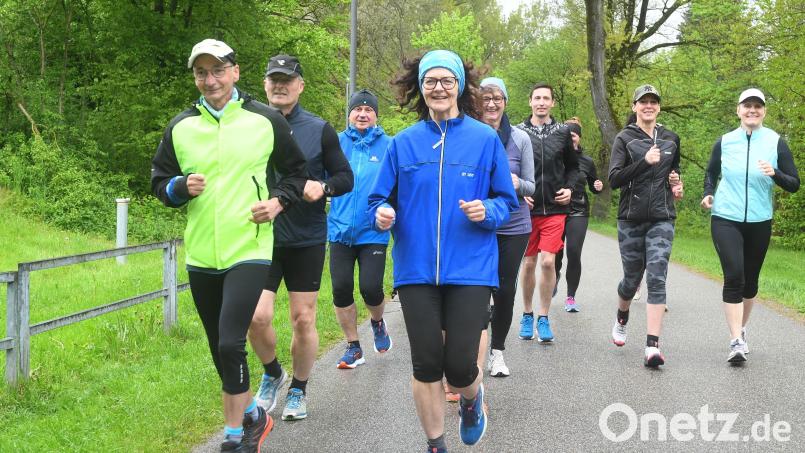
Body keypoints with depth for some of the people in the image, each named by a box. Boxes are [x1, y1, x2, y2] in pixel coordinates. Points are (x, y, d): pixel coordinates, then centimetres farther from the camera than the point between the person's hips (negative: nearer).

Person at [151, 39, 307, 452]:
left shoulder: (266, 120, 1)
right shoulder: (180, 127, 6)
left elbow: (296, 170, 12)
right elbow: (159, 182, 11)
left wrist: (278, 201, -6)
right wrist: (181, 187, -10)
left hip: (249, 252, -4)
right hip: (200, 258, 4)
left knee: (230, 344, -16)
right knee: (219, 350, 13)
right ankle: (253, 415, 35)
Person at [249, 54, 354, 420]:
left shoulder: (319, 129, 0)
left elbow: (346, 178, 3)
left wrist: (323, 187, -17)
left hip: (307, 241, 0)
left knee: (303, 320, 5)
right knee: (257, 317, -8)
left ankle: (298, 390, 24)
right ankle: (272, 374, 21)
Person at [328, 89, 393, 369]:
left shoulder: (388, 146, 1)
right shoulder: (337, 143, 4)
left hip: (373, 232, -2)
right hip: (341, 230, 2)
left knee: (370, 287, -10)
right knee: (341, 290, 1)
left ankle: (378, 322, 26)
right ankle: (353, 348, 19)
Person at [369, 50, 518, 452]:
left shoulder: (485, 139, 2)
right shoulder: (404, 142, 6)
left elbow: (506, 201, 7)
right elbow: (380, 198, 10)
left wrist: (487, 211, -15)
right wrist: (382, 214, -12)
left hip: (470, 268, -1)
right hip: (416, 268, 2)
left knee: (459, 365, -6)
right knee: (426, 364, 3)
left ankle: (472, 401, 32)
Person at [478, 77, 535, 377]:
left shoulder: (520, 139, -1)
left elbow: (531, 187, 2)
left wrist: (518, 184, -19)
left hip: (514, 228, 1)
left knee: (505, 290, 6)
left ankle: (497, 351, 22)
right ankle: (476, 350, 13)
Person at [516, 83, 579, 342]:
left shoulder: (562, 133, 7)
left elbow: (573, 166, 18)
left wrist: (569, 188, 1)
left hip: (555, 209, 0)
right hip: (526, 208, 0)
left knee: (548, 261, -8)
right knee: (529, 262, 7)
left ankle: (543, 318, 4)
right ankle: (527, 315, 23)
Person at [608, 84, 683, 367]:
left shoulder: (671, 140, 11)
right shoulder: (625, 139, 0)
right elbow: (614, 179, -12)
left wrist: (677, 185, 8)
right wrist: (645, 162, -21)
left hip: (662, 219, 1)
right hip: (631, 219, -1)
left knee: (656, 278, -13)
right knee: (632, 279, 9)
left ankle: (652, 346, -16)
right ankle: (621, 319, 43)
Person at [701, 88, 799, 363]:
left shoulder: (775, 143, -3)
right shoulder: (725, 142, 1)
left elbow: (794, 184, -3)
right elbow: (711, 173, 18)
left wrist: (774, 174, -22)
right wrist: (708, 194, -1)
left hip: (759, 223, 1)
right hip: (725, 219, -1)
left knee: (750, 281, 12)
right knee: (733, 277, -15)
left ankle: (740, 329, 34)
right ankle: (736, 341, -15)